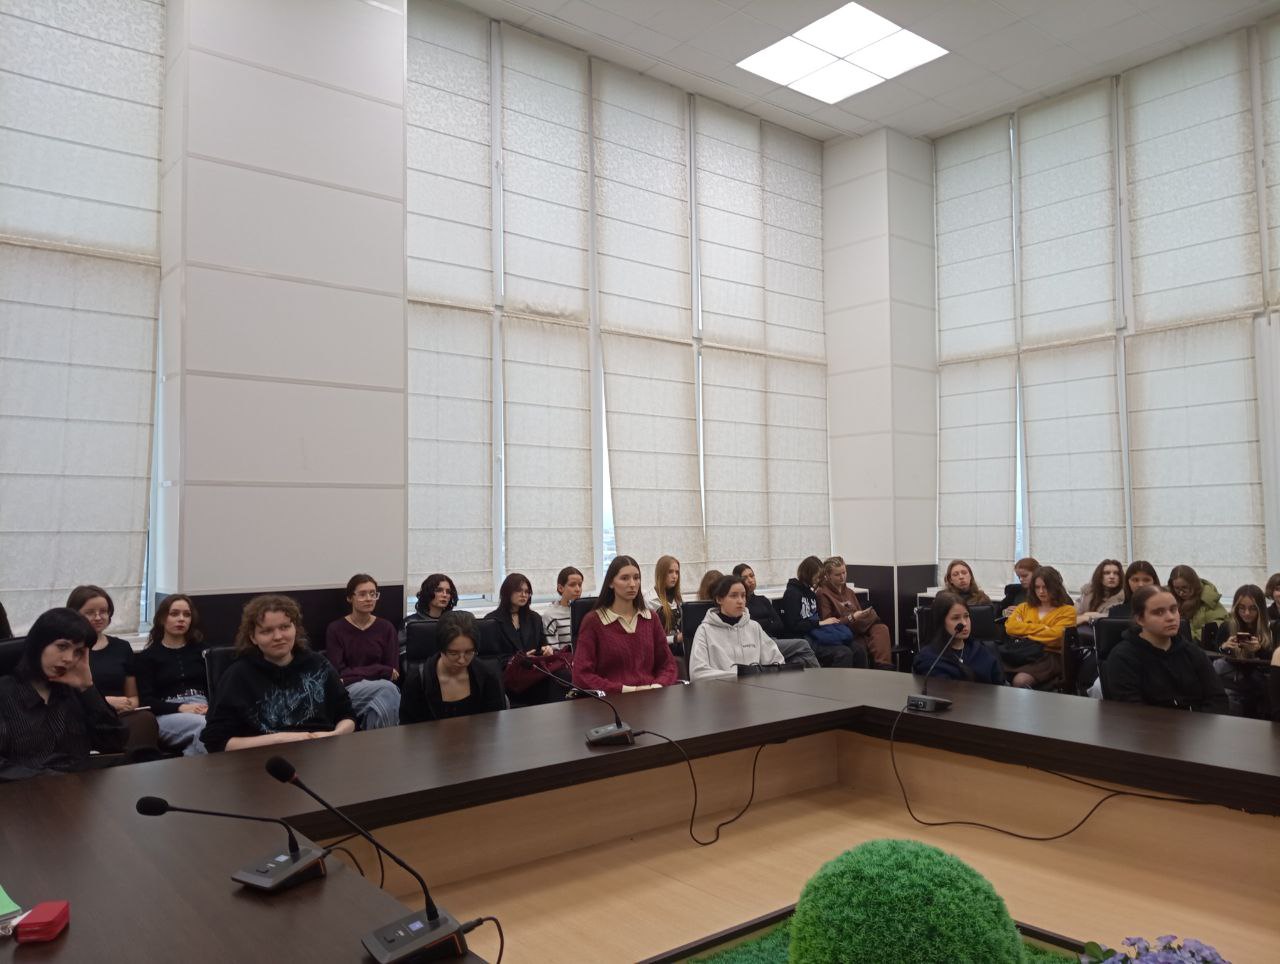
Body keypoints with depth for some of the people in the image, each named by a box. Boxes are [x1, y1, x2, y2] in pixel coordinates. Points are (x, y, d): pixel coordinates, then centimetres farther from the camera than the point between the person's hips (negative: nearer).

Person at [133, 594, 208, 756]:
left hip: (202, 710, 2)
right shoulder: (147, 657, 15)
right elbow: (146, 701, 3)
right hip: (167, 715, -2)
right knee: (206, 726, -37)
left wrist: (210, 707, -11)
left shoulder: (200, 649, 23)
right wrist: (181, 708, -15)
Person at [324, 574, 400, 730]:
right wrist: (380, 670, -8)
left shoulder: (386, 628, 11)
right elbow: (338, 673, -5)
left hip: (381, 686, 2)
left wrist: (354, 674, -11)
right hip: (348, 691, -2)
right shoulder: (336, 629, 3)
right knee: (387, 689, -33)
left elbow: (394, 671, 3)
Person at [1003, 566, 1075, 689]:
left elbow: (1054, 636, -6)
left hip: (1050, 656, -3)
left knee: (1020, 681, -35)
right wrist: (1043, 628, 0)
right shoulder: (1024, 607, 25)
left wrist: (1024, 631, 3)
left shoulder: (1067, 611, 12)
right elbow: (1010, 627, 5)